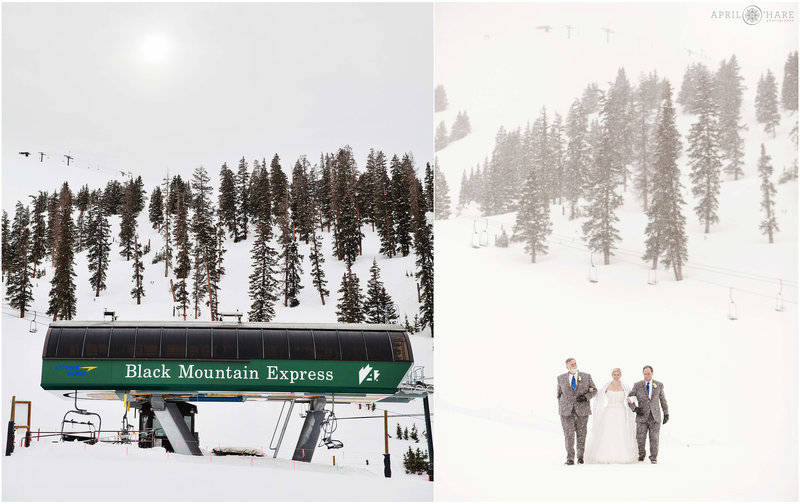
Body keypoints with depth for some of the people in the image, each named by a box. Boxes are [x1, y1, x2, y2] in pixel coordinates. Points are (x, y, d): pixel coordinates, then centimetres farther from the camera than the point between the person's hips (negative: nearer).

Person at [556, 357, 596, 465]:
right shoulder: (561, 378, 8)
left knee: (581, 434, 6)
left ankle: (581, 456, 19)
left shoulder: (586, 376, 6)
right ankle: (570, 459, -8)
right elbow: (559, 392, 19)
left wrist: (585, 397, -10)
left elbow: (594, 390, 8)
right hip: (566, 411, 0)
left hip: (582, 410, 1)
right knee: (569, 435, -8)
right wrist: (560, 405, 12)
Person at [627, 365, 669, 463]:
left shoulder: (659, 385, 7)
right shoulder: (637, 385, 3)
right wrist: (634, 408, -11)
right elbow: (629, 398, 4)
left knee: (654, 438, -2)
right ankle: (641, 456, 17)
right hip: (642, 417, 0)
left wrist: (666, 414, 11)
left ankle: (653, 458, 10)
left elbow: (663, 400, 13)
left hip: (655, 417, 0)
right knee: (640, 439, -2)